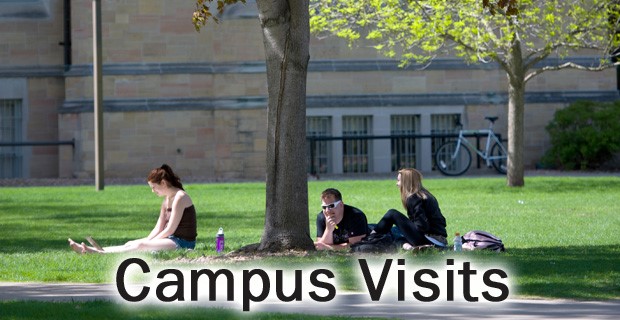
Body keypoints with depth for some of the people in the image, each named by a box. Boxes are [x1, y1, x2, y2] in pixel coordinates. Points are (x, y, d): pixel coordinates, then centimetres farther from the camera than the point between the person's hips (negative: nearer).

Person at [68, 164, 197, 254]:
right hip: (172, 240, 9)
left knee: (141, 245, -25)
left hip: (184, 242, -9)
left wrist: (149, 243, -13)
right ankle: (86, 250, -10)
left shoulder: (179, 197, -14)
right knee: (130, 244, -2)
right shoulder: (166, 200, 16)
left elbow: (170, 229, -17)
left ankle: (100, 253, -34)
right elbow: (158, 229, 13)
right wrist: (146, 240, -3)